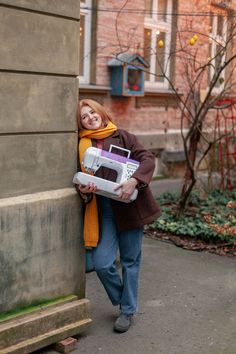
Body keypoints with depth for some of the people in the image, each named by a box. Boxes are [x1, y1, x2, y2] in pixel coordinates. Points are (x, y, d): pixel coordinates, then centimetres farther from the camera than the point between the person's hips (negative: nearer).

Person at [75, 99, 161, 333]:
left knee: (130, 261, 7)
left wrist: (134, 180, -23)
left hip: (129, 206, -2)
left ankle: (127, 310, 26)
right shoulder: (82, 145, 9)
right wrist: (83, 189, -11)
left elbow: (147, 159, -6)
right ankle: (122, 299, 21)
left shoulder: (122, 137, 2)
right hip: (102, 210, 2)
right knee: (102, 263, -8)